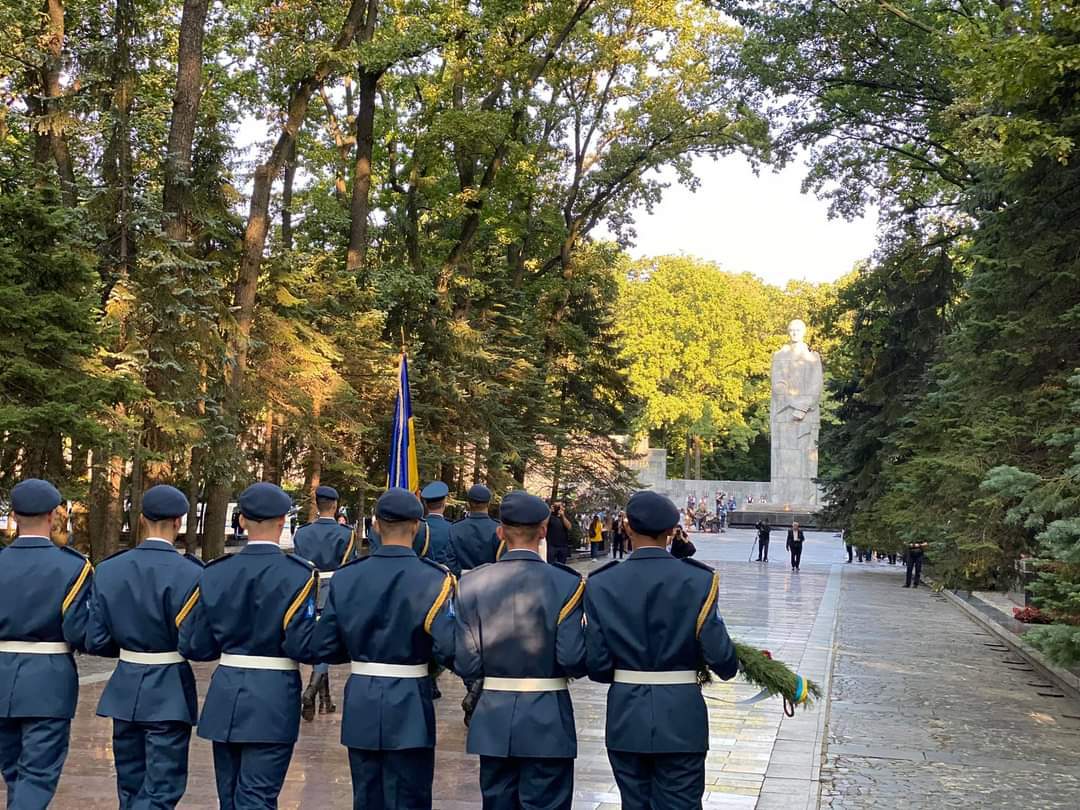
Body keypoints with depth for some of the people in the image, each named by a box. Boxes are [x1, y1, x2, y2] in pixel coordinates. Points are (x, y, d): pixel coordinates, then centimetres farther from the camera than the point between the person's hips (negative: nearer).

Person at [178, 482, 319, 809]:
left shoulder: (215, 574, 2)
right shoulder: (297, 575, -10)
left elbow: (193, 646, 4)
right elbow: (304, 647, -15)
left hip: (225, 698, 4)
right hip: (273, 702, -4)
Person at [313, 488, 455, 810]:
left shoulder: (345, 578, -1)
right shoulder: (432, 579, -13)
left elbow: (325, 648, 1)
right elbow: (449, 648, -22)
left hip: (360, 706, 4)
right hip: (409, 709, -4)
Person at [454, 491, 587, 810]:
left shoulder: (472, 584, -4)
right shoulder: (565, 583, -11)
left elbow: (465, 666, -6)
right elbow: (574, 660, -15)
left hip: (492, 722, 3)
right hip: (547, 723, -3)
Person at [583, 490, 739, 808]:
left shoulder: (601, 584, -5)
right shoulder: (698, 580, -10)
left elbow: (597, 664, -5)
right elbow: (718, 653, -11)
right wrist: (730, 668, 12)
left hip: (625, 718, 2)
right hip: (680, 719, -2)